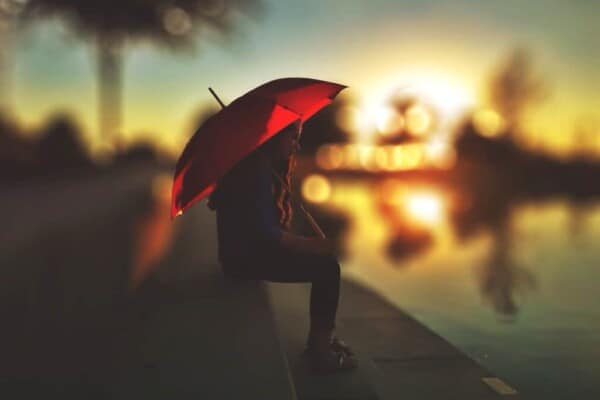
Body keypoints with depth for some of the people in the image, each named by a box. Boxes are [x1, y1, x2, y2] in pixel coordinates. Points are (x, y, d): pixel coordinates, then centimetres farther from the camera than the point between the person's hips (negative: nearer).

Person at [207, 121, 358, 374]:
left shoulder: (266, 166, 13)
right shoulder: (256, 171, -20)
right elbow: (265, 234, -24)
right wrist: (311, 244, -15)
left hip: (253, 249, 10)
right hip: (246, 258, -10)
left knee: (325, 262, 8)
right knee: (326, 267, -12)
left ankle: (320, 339, 17)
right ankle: (320, 352, -3)